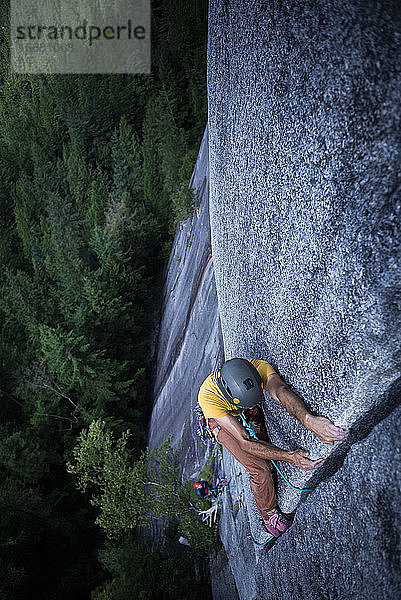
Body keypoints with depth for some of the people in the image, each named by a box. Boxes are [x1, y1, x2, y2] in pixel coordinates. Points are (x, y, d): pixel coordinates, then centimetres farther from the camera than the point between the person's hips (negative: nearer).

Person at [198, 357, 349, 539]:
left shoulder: (259, 367, -34)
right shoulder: (208, 396, -41)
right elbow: (244, 441, -40)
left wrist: (309, 420, -73)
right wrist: (290, 456, -50)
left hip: (252, 415, 4)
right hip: (221, 421, -4)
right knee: (261, 470, -14)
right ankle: (269, 515, 12)